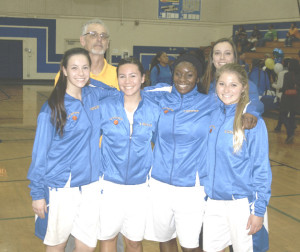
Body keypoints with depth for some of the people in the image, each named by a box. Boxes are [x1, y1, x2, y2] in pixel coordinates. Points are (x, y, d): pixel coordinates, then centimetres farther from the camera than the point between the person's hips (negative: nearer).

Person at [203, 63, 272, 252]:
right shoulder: (213, 116, 4)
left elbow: (262, 168, -11)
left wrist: (259, 210, -13)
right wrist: (207, 191, 13)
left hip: (243, 201, -5)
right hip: (214, 199, 5)